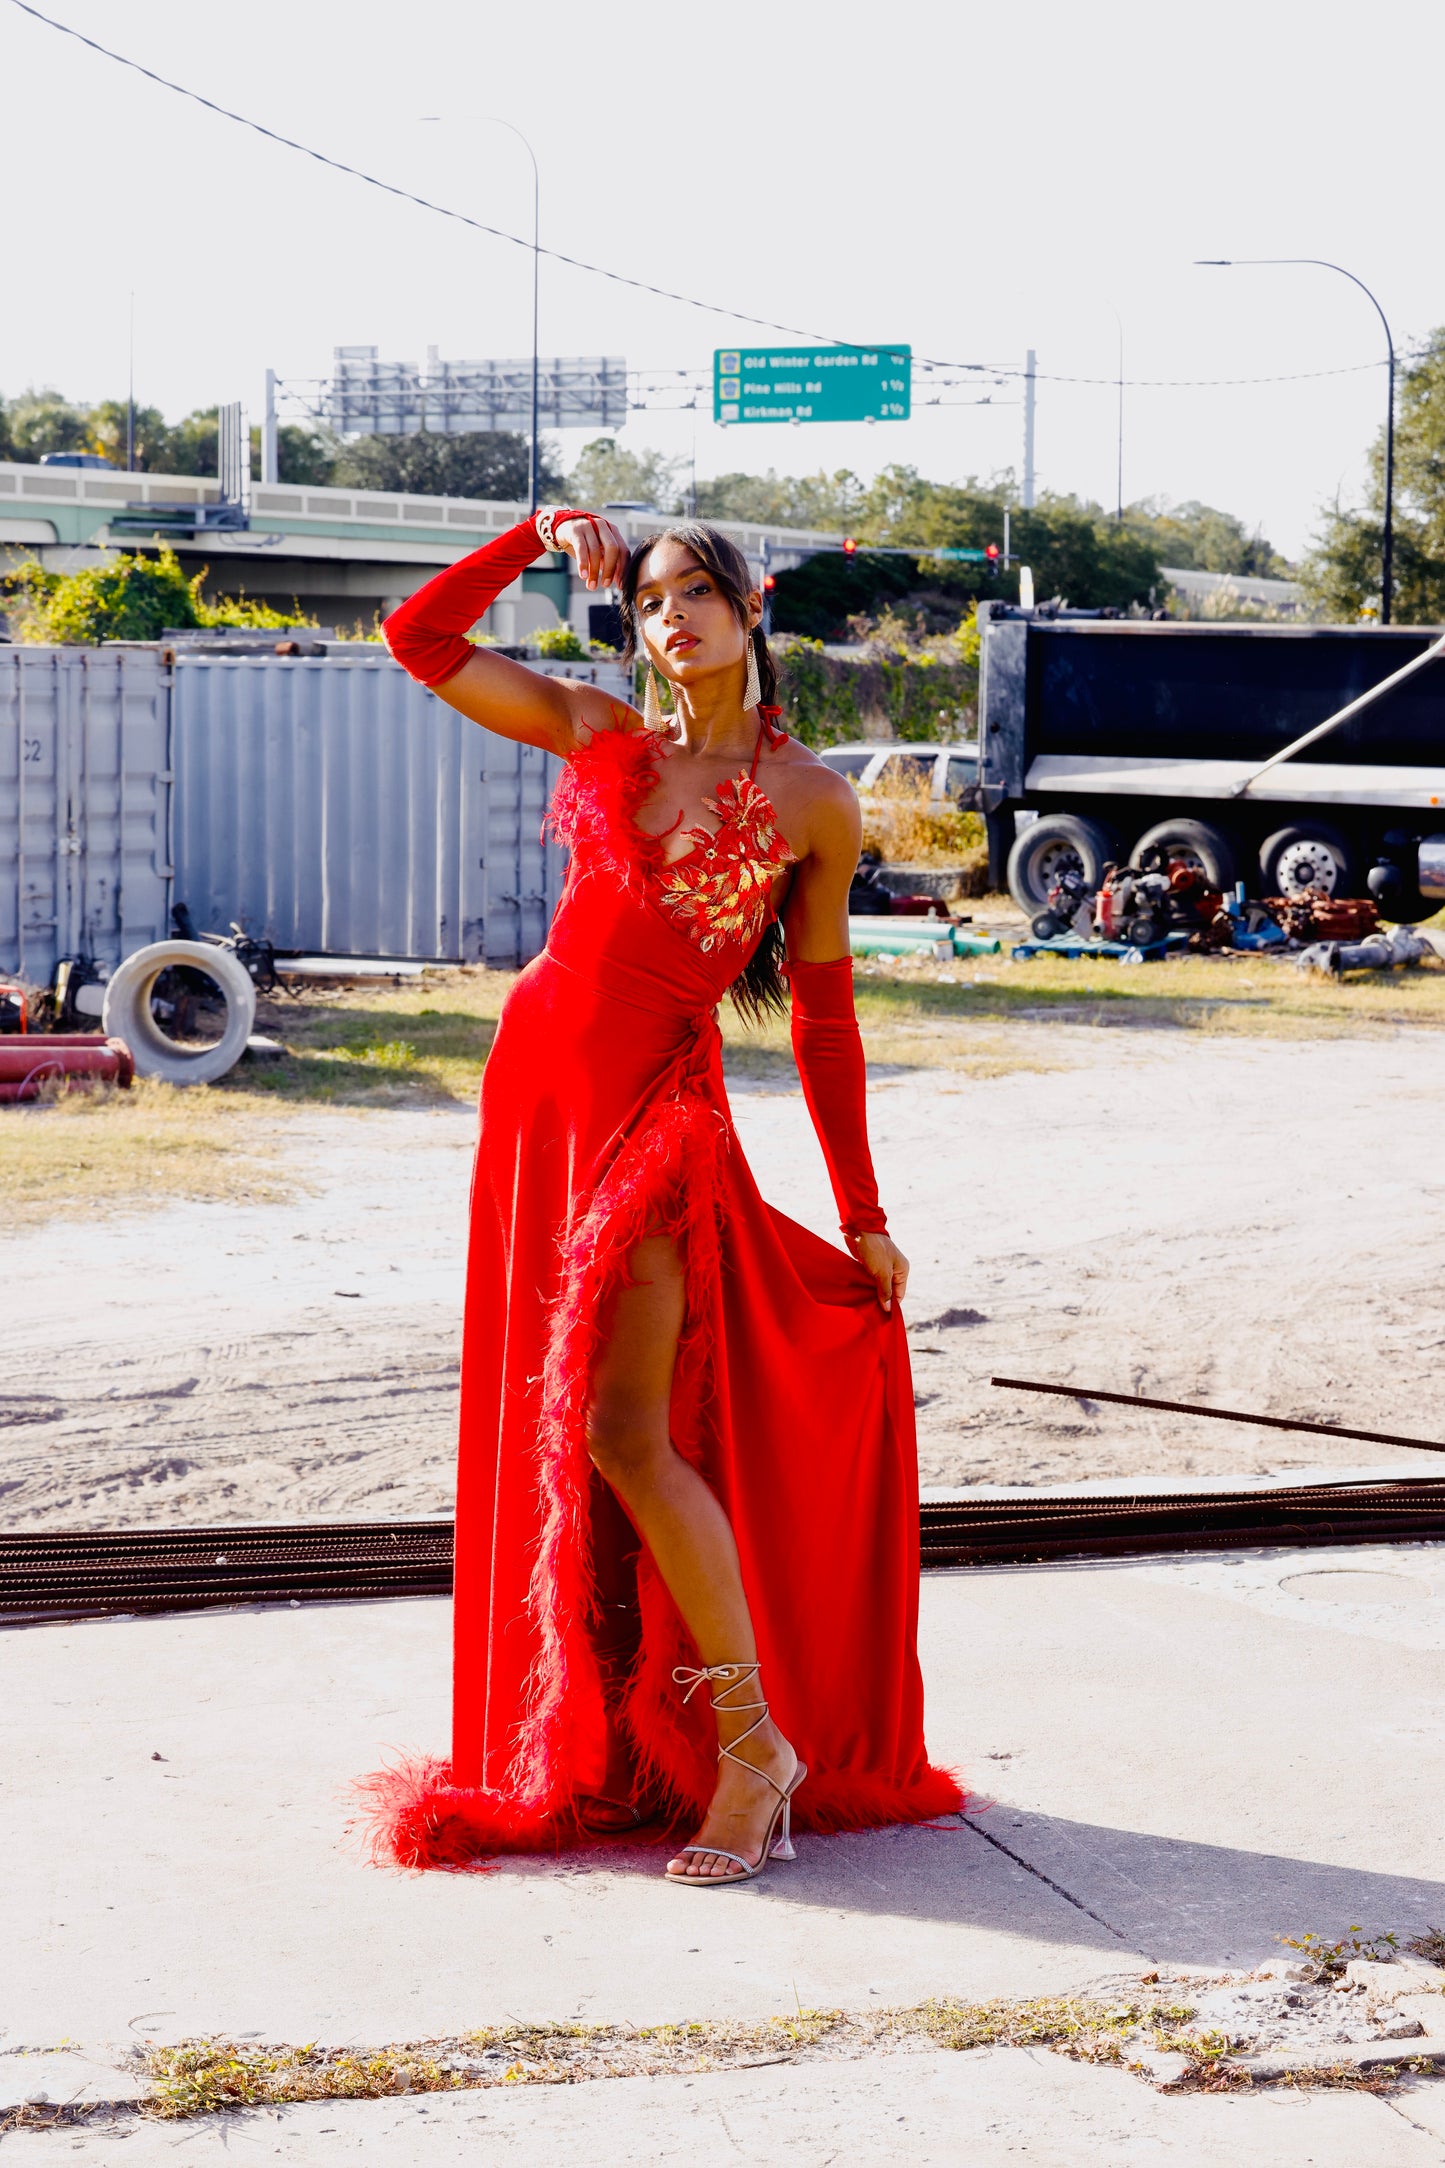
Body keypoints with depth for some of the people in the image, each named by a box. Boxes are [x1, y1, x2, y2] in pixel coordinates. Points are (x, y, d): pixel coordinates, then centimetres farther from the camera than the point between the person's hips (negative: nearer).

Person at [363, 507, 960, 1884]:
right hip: (540, 1083, 5)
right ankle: (594, 1749, 21)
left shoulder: (811, 803, -1)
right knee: (546, 1426, 9)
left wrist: (863, 1219, 5)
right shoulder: (596, 734, 8)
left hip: (660, 1105, -5)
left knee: (626, 1433, -15)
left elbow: (822, 1015, 4)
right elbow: (419, 637, 11)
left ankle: (757, 1746, -5)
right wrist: (540, 538, 5)